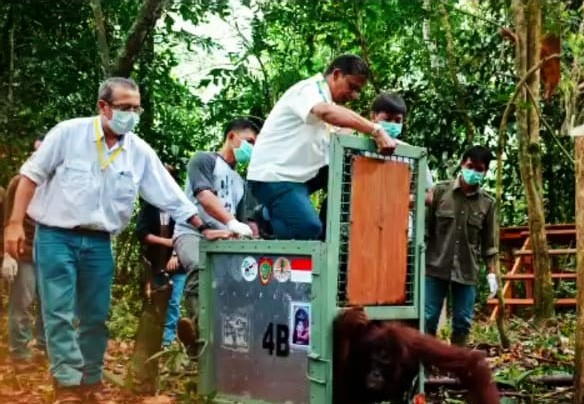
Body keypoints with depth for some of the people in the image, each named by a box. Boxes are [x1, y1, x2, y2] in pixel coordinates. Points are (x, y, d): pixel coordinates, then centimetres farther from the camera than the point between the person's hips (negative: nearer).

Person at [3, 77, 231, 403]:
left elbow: (171, 195, 3)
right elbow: (32, 175, -4)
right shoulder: (68, 133, -8)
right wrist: (15, 223, -8)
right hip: (56, 236, -3)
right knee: (59, 314, -5)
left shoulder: (141, 152, 0)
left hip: (99, 242, 3)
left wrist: (204, 228, -1)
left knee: (95, 317, 9)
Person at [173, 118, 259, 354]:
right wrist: (232, 223, -28)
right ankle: (197, 327, -46)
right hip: (192, 233, -6)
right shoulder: (204, 160, 6)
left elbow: (243, 219, 27)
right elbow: (204, 196, -12)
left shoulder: (240, 182, 28)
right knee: (200, 268, -39)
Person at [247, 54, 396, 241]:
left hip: (296, 174, 10)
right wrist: (376, 130, -39)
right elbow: (327, 112, -35)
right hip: (274, 175, -10)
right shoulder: (308, 89, -12)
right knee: (309, 229, -24)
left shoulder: (324, 99, 17)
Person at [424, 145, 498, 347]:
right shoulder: (440, 190, -2)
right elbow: (425, 226, 1)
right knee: (428, 319, 0)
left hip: (467, 271, 2)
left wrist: (491, 272, 4)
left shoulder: (487, 203, 3)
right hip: (436, 267, -2)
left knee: (462, 322, 5)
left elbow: (489, 242, 8)